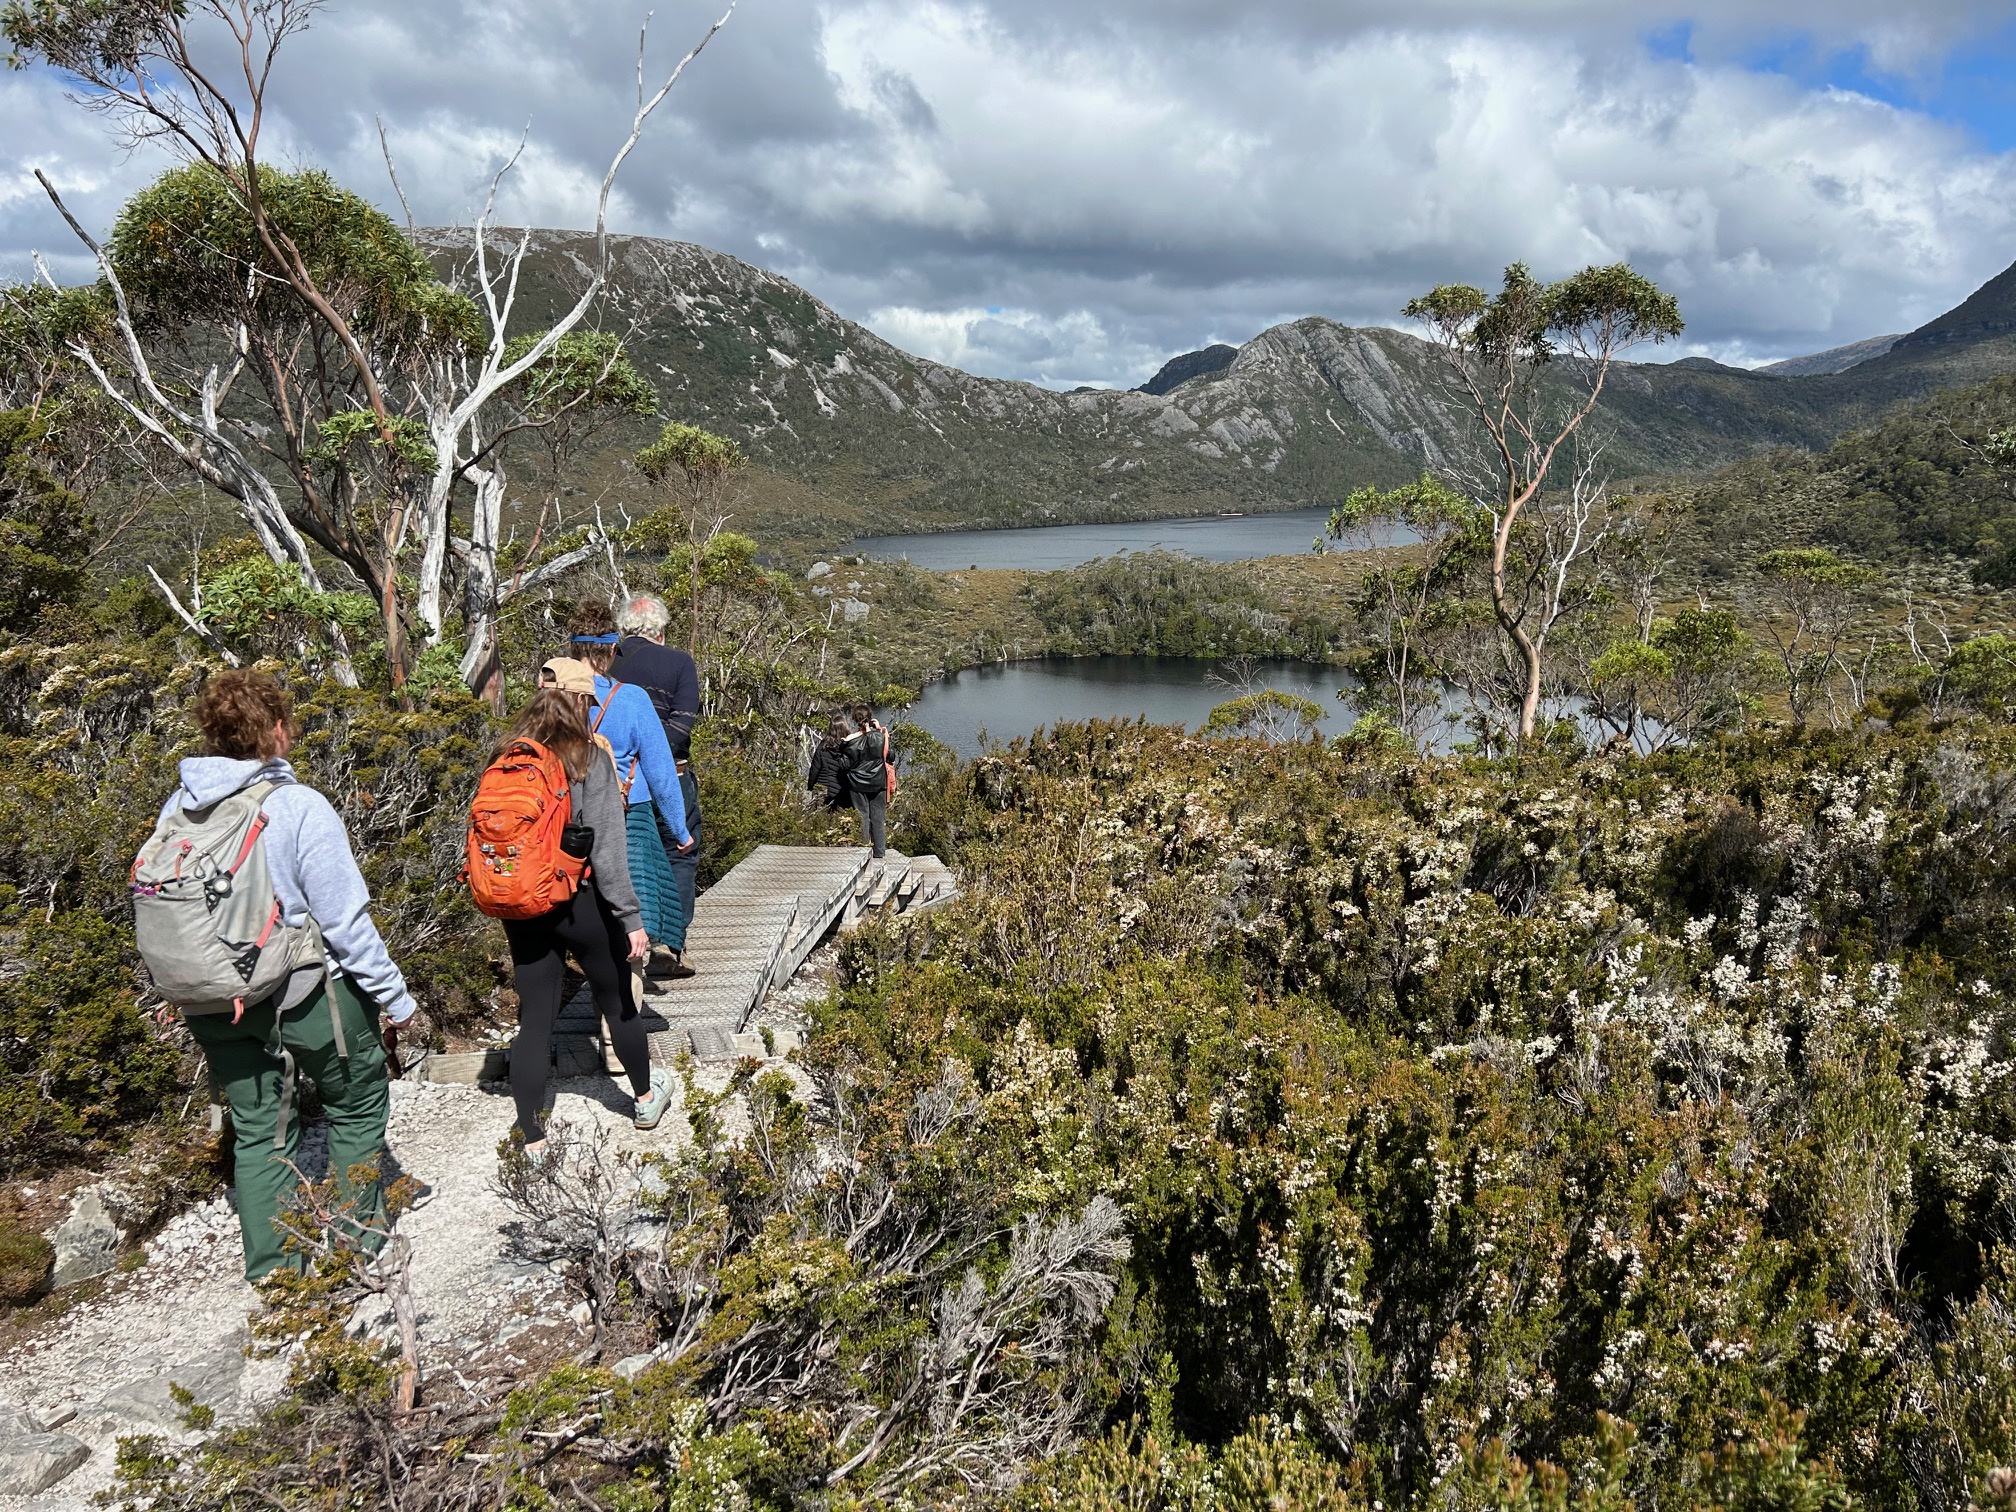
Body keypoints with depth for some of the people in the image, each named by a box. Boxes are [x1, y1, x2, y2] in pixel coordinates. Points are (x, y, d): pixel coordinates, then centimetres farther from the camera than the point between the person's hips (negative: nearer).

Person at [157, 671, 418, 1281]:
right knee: (357, 1106, 17)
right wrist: (396, 996, -9)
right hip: (307, 994, -5)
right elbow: (344, 920, -19)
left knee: (257, 1131, 18)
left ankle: (271, 1273, 25)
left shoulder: (176, 809, -2)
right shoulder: (298, 807, -20)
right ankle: (356, 1240, 28)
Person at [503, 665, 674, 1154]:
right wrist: (631, 917, -13)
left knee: (534, 1017, 9)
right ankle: (646, 1099, 36)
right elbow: (607, 847, -17)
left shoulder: (508, 756, 2)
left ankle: (532, 1142, 12)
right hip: (579, 902, -4)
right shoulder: (590, 758, -13)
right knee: (618, 1002, 16)